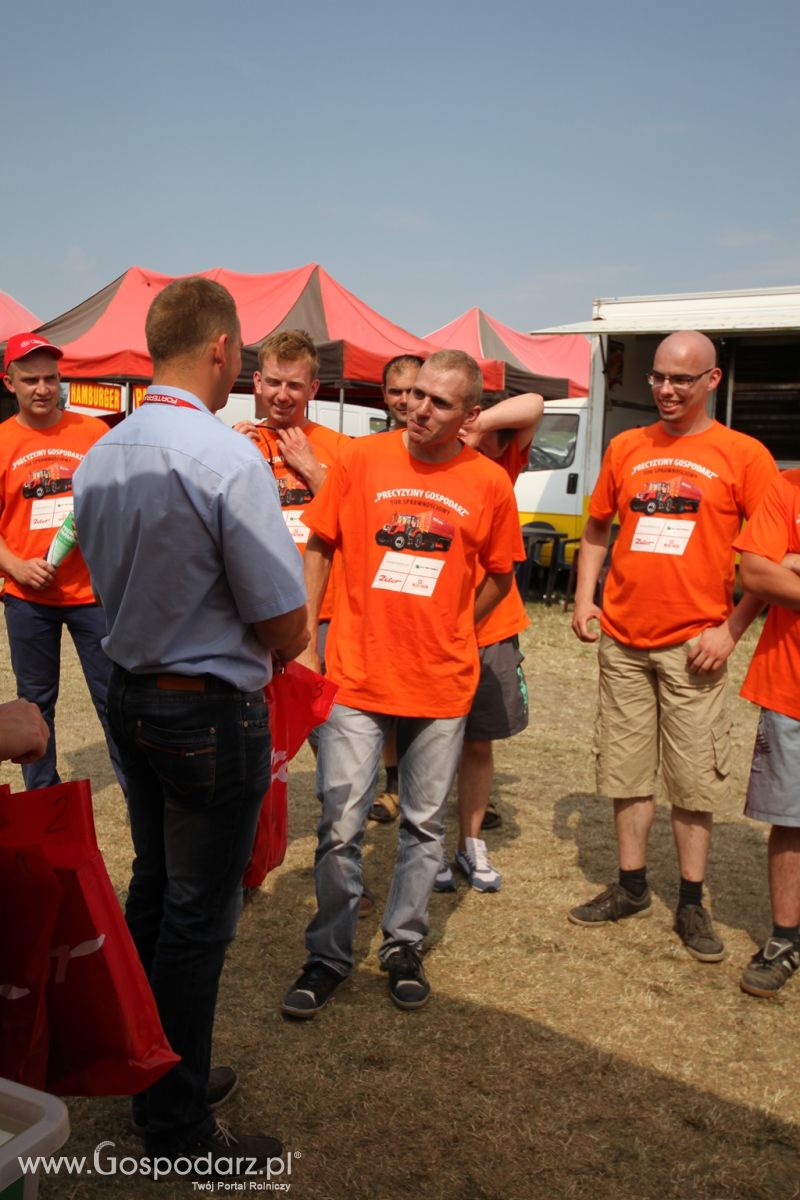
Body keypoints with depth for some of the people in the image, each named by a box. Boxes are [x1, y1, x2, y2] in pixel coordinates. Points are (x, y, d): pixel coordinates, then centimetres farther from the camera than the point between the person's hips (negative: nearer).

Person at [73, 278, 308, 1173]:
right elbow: (288, 630, -19)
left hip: (129, 696, 8)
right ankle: (178, 1126, 22)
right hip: (214, 712, -8)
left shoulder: (97, 457, 3)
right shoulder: (230, 458, -21)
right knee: (199, 917, 6)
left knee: (152, 890, 21)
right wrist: (270, 650, 4)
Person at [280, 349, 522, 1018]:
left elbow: (499, 576, 11)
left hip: (442, 683, 1)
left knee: (425, 825, 12)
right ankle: (330, 957, 20)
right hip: (357, 677, -1)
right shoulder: (361, 459, -2)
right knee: (340, 827, 2)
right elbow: (319, 548, 5)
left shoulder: (489, 483, -1)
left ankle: (404, 947, 31)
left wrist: (447, 633, 5)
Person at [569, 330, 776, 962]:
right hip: (623, 640, 4)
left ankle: (692, 904, 20)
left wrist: (731, 629, -12)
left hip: (694, 645, -3)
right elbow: (596, 530, 17)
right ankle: (632, 888, 27)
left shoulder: (743, 455, -4)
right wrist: (584, 600, 5)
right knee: (625, 770, 11)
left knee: (693, 779, 5)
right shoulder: (626, 448, 7)